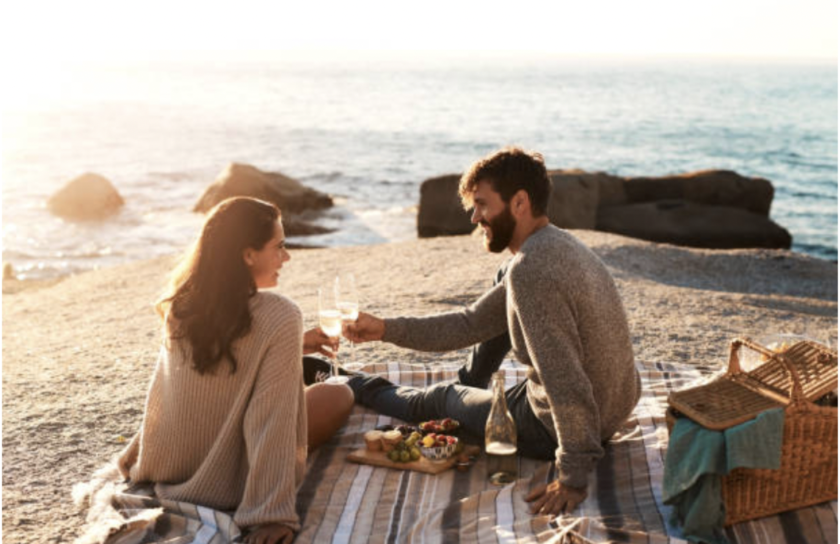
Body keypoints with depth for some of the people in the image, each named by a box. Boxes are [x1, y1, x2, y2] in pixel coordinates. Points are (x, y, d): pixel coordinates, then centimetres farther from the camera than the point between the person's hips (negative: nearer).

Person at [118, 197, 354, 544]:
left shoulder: (181, 306, -6)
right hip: (225, 485, -7)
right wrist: (273, 514, -28)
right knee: (339, 395, 12)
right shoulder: (279, 316, -26)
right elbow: (270, 421, -29)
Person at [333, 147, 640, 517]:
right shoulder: (558, 243, 3)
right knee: (503, 295, 21)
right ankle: (471, 383, 42)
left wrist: (572, 478, -26)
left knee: (441, 397, 18)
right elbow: (471, 324, 6)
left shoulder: (530, 271, -29)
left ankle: (366, 391, 49)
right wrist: (386, 329, -1)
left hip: (560, 429, -8)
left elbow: (568, 388, -33)